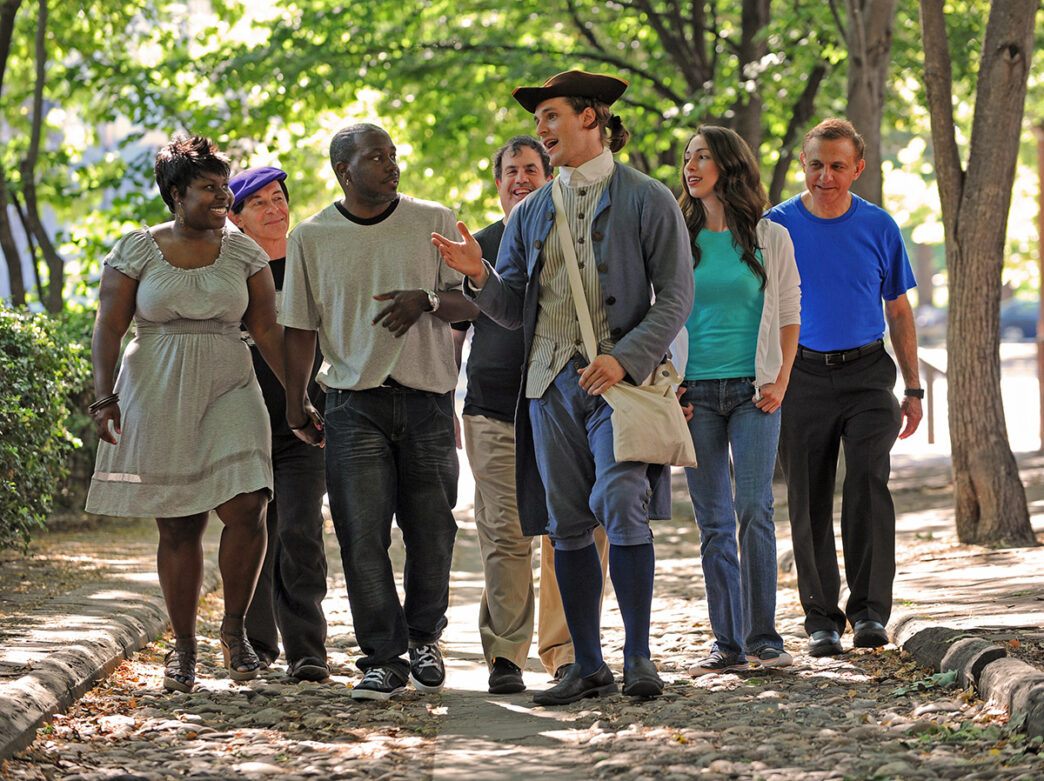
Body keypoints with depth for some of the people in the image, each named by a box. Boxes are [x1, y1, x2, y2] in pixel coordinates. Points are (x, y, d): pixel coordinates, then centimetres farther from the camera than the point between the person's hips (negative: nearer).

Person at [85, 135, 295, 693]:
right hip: (157, 396, -1)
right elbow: (109, 327, -1)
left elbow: (267, 330, 6)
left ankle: (235, 627, 4)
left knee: (245, 508, -15)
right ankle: (183, 647, 12)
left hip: (229, 391, 1)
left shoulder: (243, 251, 8)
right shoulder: (136, 250, 2)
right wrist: (104, 396, -11)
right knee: (178, 526, 1)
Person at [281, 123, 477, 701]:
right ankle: (384, 658, -2)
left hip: (427, 397, 1)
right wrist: (295, 407, 9)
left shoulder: (434, 223, 6)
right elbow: (301, 329, 10)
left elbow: (471, 301, 3)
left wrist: (426, 300, -18)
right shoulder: (311, 238, 6)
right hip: (355, 400, 0)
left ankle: (424, 640, 25)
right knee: (362, 534, -8)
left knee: (431, 531, 4)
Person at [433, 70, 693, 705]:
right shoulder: (531, 213, 16)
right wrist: (478, 275, -6)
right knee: (568, 525, 4)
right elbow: (513, 308, 15)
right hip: (551, 379, 5)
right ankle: (588, 665, 11)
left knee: (621, 504, -18)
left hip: (619, 376, -5)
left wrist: (625, 358, -15)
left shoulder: (647, 200, 2)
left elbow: (676, 296, -3)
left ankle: (638, 656, -9)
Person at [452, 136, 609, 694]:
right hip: (494, 414, 0)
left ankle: (565, 650, 4)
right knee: (505, 537, -6)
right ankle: (505, 655, -1)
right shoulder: (478, 247, 13)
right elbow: (452, 334, 17)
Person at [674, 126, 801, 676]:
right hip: (695, 394, 2)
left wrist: (780, 382, -4)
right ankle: (727, 642, 7)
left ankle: (762, 637, -6)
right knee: (713, 522, 2)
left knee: (754, 510, -12)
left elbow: (789, 316, 8)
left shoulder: (770, 238, 4)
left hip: (753, 392, -2)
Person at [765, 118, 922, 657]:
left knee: (867, 482, -18)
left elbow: (898, 311, 11)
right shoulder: (776, 226, 1)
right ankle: (821, 617, 13)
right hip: (802, 375, 1)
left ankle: (869, 611, -15)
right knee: (809, 501, 3)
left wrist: (913, 389, 9)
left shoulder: (878, 228, 3)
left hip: (866, 374, -1)